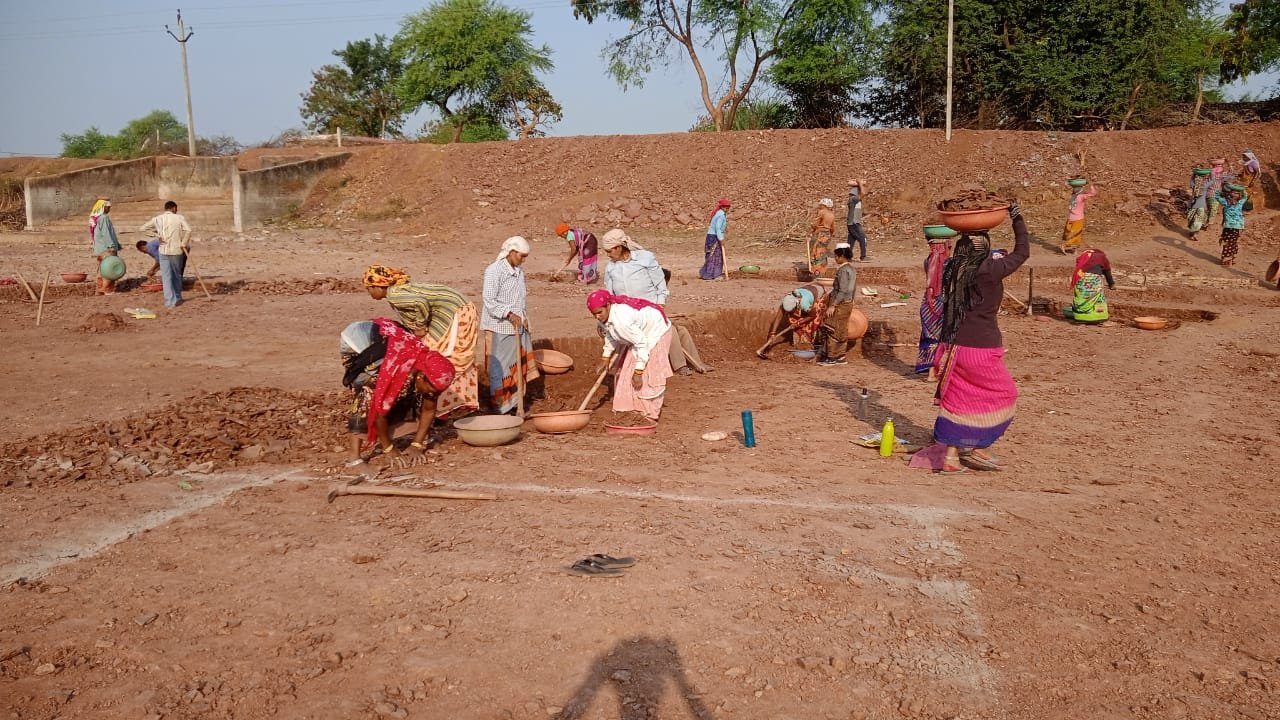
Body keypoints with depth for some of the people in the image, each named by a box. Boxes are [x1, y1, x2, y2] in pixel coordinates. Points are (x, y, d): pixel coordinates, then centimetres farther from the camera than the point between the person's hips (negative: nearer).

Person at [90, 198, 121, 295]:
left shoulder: (95, 218, 16)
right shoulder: (104, 218, -14)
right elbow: (106, 233, -20)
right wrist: (111, 246, -22)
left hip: (99, 249, 10)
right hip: (106, 248, -10)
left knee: (102, 269, 14)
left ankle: (100, 290, 16)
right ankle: (108, 290, -5)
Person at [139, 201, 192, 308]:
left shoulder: (157, 219, 3)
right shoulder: (179, 218, -3)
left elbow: (142, 228, 4)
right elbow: (188, 230, -18)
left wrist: (155, 231, 10)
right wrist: (184, 243, -8)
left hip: (163, 251, 0)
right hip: (176, 250, 0)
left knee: (166, 276, 3)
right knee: (177, 275, 16)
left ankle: (170, 301, -3)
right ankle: (177, 298, 26)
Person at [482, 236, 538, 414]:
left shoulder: (519, 270, 12)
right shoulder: (494, 271, -14)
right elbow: (489, 301, -20)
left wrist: (523, 316, 12)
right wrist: (509, 314, -26)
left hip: (518, 327, 8)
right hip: (500, 328, -8)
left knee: (518, 365, 13)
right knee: (500, 368, -2)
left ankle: (515, 403, 24)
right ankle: (499, 408, 5)